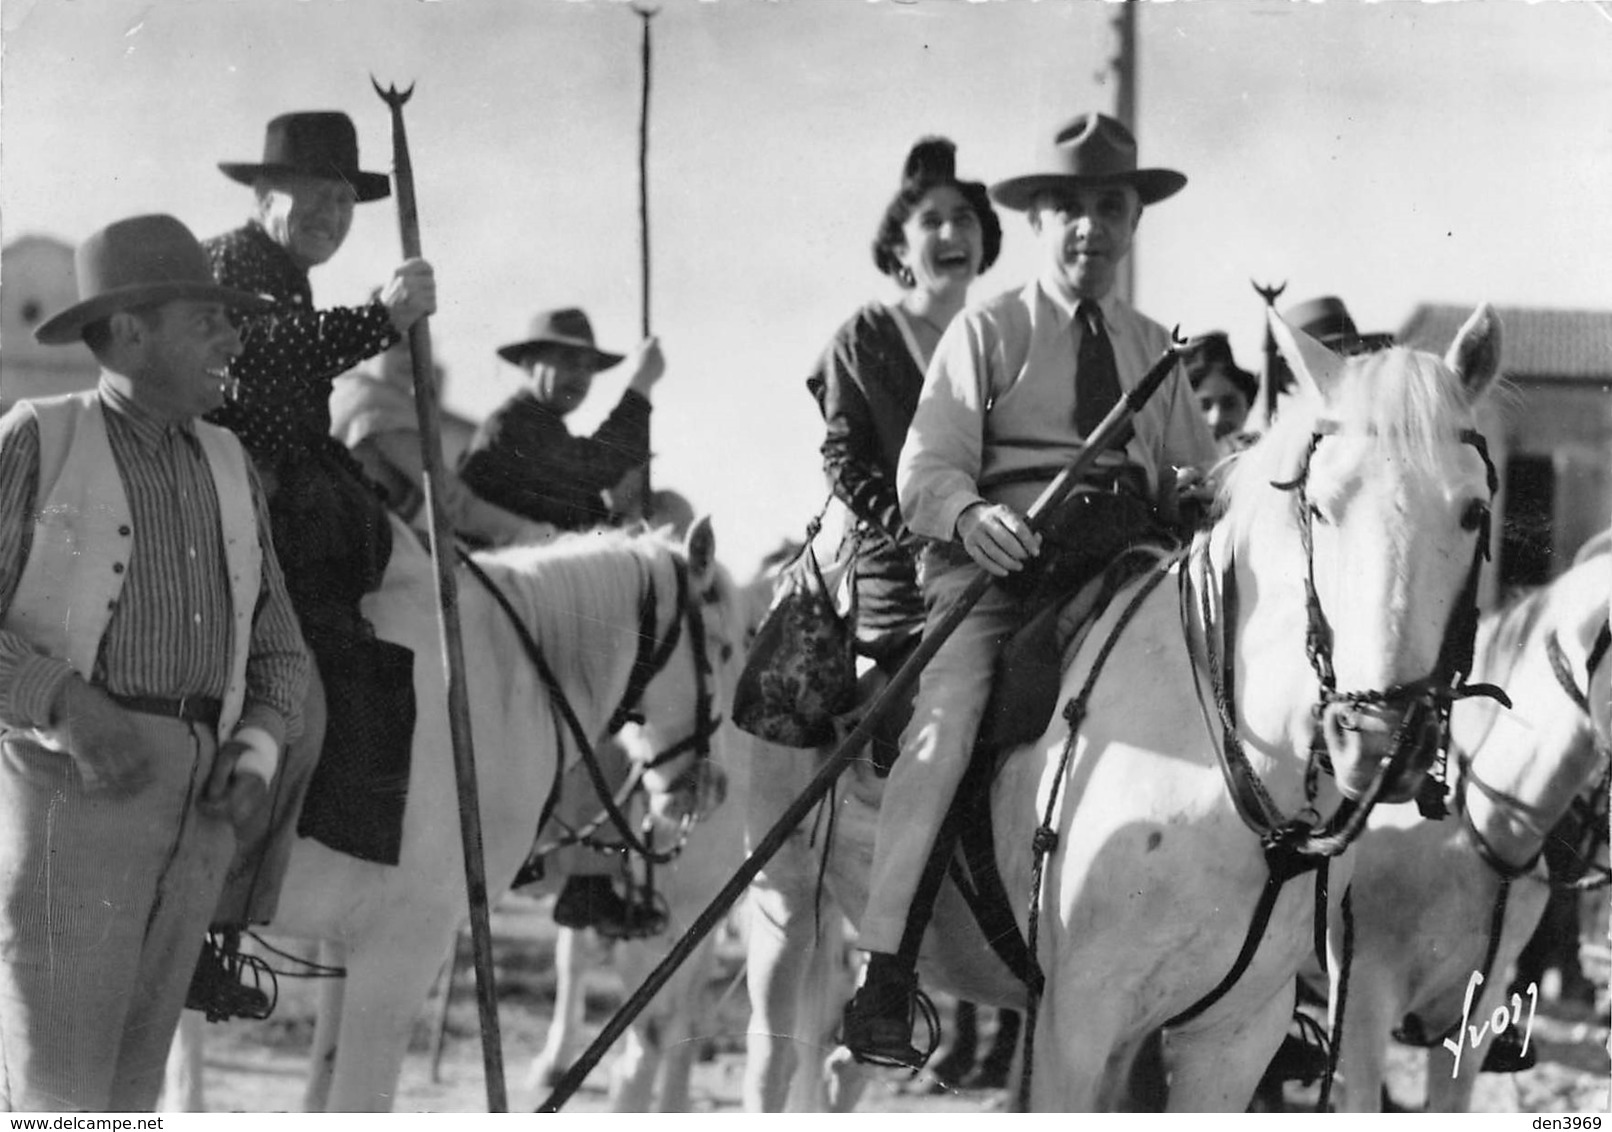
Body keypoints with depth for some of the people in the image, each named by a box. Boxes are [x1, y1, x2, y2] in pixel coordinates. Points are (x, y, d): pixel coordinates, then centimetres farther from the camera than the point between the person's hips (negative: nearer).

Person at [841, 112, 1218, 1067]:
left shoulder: (1156, 349, 23)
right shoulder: (987, 335, 10)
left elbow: (1199, 471, 21)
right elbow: (929, 466, -1)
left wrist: (1201, 497, -5)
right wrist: (970, 517, -23)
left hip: (1133, 560, 4)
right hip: (1002, 552, -4)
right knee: (946, 723, -25)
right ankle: (884, 971, -23)